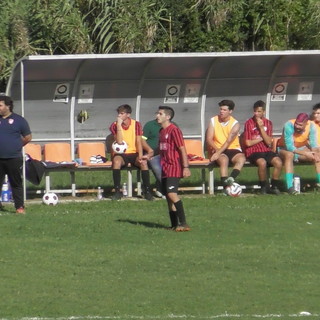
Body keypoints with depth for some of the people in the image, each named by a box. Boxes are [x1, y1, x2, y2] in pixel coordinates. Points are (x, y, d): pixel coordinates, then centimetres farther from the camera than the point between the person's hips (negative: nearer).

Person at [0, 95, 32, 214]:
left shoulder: (19, 120, 1)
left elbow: (28, 137, 6)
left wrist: (16, 145, 5)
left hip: (14, 158, -3)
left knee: (16, 184, 3)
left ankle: (20, 207, 8)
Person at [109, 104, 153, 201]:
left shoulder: (136, 124, 1)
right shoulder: (114, 126, -1)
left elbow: (139, 142, -6)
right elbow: (119, 141, -15)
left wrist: (140, 156, -20)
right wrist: (119, 125, -18)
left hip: (134, 153, 1)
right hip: (121, 154, -1)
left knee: (143, 162, -32)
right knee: (116, 161, -36)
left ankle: (147, 191, -24)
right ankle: (117, 191, -30)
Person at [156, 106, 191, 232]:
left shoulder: (174, 130, -12)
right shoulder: (161, 131, 14)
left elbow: (182, 149, -15)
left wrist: (186, 167, -19)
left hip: (174, 167, -9)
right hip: (165, 168, 9)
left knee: (172, 194, -20)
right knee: (168, 196, 8)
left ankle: (183, 223, -20)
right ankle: (174, 224, 12)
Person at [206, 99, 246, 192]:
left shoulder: (235, 124, -3)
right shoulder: (213, 121, 5)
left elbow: (228, 141, -15)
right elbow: (209, 139, 0)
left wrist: (218, 153, -28)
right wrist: (216, 149, -19)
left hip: (233, 149, 0)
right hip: (218, 150, 0)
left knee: (241, 159, -32)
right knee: (224, 160, -34)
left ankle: (231, 178, -55)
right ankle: (226, 187, -43)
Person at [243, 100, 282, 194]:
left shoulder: (268, 123, 9)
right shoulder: (249, 123, -1)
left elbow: (268, 142, -2)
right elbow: (248, 143, -6)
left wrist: (261, 127, -8)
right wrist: (261, 139, 0)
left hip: (266, 150, 4)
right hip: (253, 151, -4)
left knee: (278, 162, -26)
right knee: (262, 162, -36)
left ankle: (274, 186, -8)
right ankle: (264, 187, -15)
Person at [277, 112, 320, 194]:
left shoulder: (311, 125, -16)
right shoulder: (289, 125, -29)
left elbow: (313, 144, -13)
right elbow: (289, 147, -32)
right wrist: (305, 153, -38)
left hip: (302, 148, 5)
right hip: (285, 149, -5)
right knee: (289, 155, -38)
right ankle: (290, 187, -43)